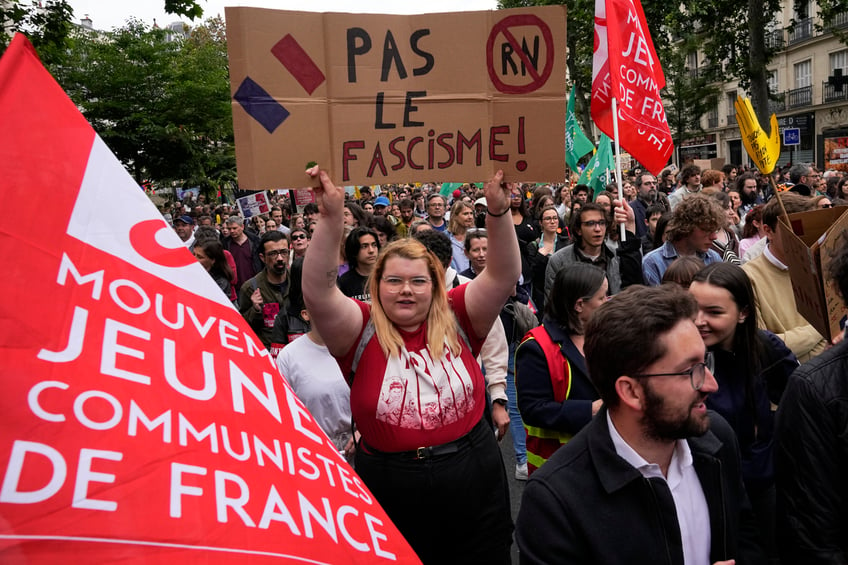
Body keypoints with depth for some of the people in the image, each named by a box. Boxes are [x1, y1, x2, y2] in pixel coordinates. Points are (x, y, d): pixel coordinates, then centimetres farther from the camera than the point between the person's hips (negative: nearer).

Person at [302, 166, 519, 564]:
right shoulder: (361, 331, -7)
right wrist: (331, 218, -32)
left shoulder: (457, 319, -2)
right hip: (392, 489, -1)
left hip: (475, 479, 2)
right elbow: (318, 291, -22)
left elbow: (504, 274, -12)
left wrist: (499, 211, -26)